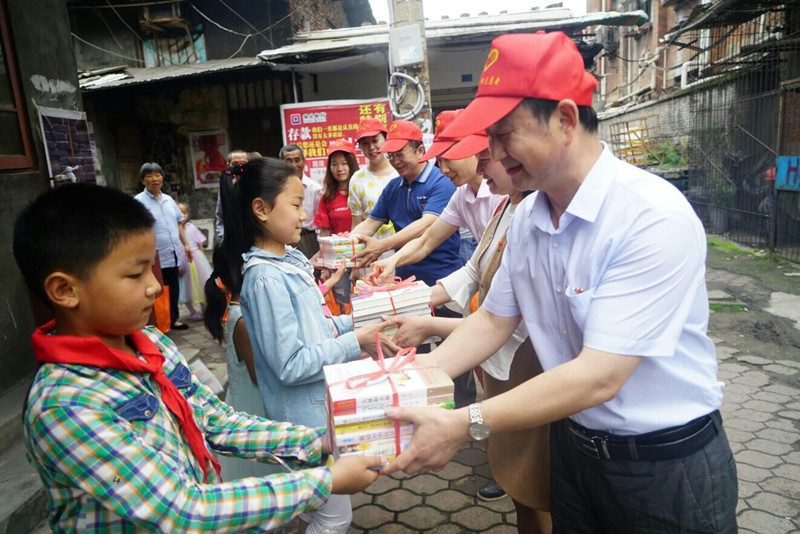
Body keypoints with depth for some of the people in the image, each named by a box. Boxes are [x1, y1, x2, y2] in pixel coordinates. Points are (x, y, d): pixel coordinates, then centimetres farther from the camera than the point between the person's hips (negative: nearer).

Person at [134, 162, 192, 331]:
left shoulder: (169, 199, 14)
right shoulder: (139, 201, -6)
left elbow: (178, 223, 20)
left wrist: (186, 244, 15)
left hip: (173, 254, 6)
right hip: (155, 257, -6)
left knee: (174, 289, 14)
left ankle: (173, 319, 27)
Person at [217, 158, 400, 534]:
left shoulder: (292, 260, 3)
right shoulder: (266, 278, -25)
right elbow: (291, 365, -26)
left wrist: (354, 323, 0)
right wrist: (355, 343, -23)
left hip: (321, 404, 9)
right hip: (306, 416, -8)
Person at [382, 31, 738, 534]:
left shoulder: (655, 218, -27)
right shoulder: (527, 219, -5)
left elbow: (599, 376, -31)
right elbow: (494, 320, 2)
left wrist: (463, 425, -30)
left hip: (666, 464, -5)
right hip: (573, 445, 6)